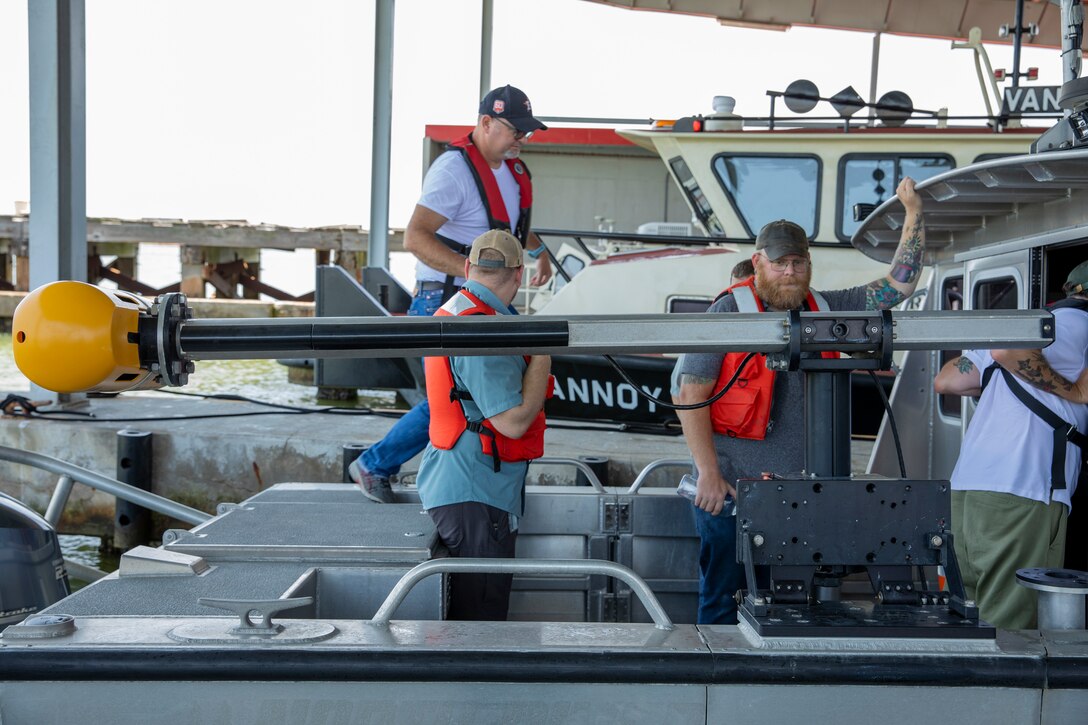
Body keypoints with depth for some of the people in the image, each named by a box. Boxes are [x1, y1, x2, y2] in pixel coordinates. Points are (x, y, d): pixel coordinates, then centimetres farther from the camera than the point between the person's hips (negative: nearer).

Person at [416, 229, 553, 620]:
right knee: (480, 617, -4)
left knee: (468, 609, 15)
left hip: (451, 484, 10)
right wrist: (543, 356, -11)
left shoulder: (451, 312, 14)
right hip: (475, 496, -10)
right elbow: (513, 421, -21)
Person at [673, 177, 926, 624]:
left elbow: (900, 284, 17)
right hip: (731, 491, -4)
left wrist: (914, 213, 12)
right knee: (723, 608, 3)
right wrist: (709, 474, -13)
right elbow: (689, 393, -7)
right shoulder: (731, 311, -3)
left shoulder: (827, 310, 13)